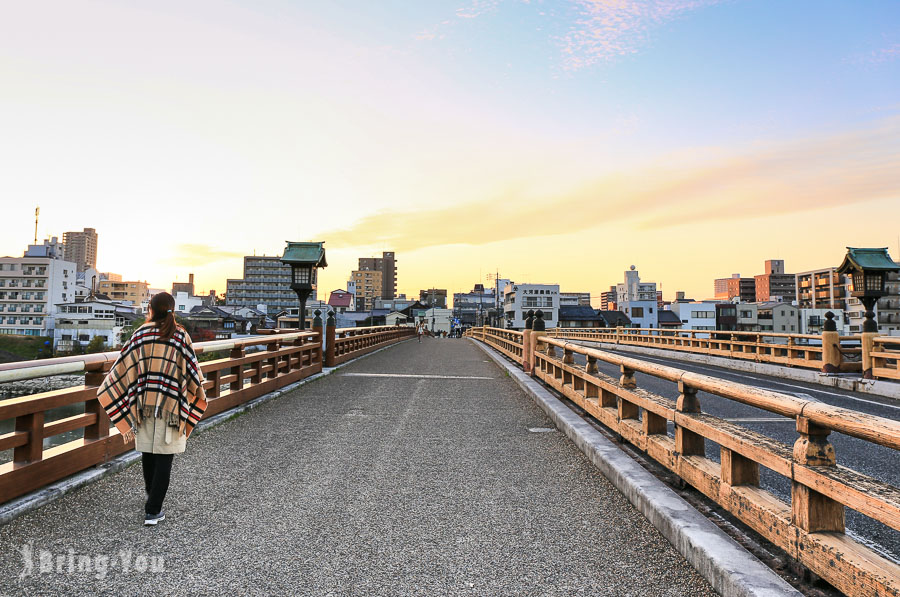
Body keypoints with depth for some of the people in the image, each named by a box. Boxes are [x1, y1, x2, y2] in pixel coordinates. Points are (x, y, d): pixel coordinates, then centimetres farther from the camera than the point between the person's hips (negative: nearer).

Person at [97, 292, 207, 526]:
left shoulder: (141, 333, -1)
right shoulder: (181, 336, -6)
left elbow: (124, 364, 1)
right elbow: (192, 370, 0)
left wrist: (107, 389, 15)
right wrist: (200, 393, 16)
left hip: (144, 401, 3)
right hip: (171, 403, -2)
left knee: (147, 452, 19)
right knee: (164, 457, 2)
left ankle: (152, 495, 38)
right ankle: (153, 511, 1)